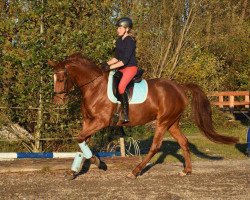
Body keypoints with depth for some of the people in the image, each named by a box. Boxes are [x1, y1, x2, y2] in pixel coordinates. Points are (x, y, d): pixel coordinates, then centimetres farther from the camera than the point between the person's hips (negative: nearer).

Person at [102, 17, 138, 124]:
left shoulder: (130, 41, -14)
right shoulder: (119, 41, 14)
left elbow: (125, 60, -21)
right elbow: (116, 57, 17)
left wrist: (111, 67, -22)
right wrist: (107, 63, -1)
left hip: (131, 67, -10)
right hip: (121, 68, 10)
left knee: (120, 87, -29)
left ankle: (125, 115, -29)